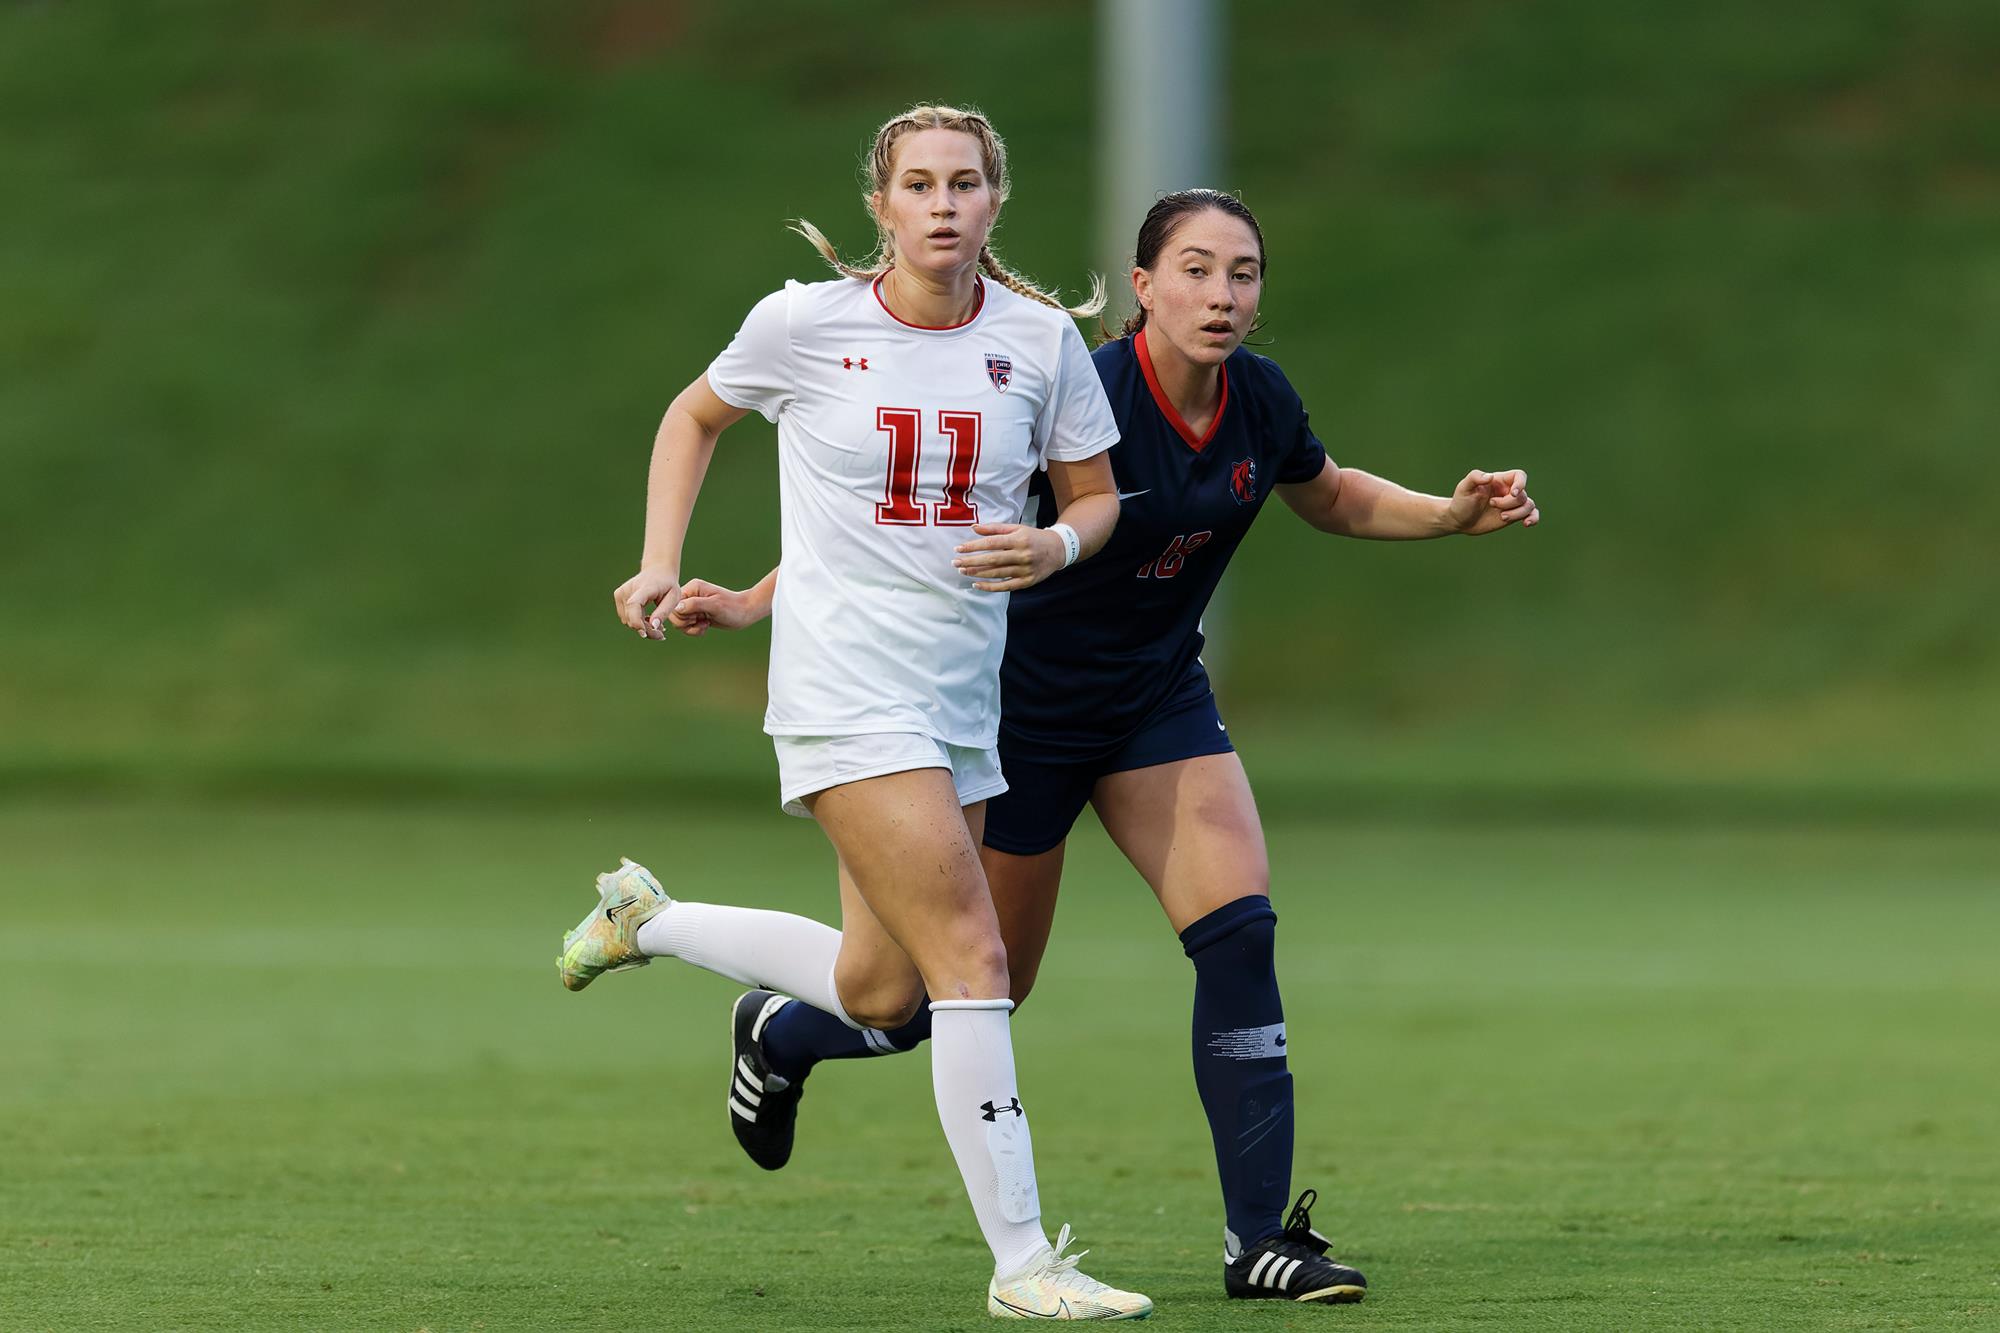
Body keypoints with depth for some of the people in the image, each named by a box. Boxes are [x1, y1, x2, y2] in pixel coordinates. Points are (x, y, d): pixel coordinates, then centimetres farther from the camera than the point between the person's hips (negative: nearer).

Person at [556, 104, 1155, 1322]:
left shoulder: (1042, 339, 1)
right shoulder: (805, 323, -6)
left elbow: (1095, 495, 10)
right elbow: (697, 416, 12)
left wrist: (1054, 547, -12)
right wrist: (662, 566, 4)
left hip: (964, 699, 6)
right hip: (847, 690, -6)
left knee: (879, 994, 12)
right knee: (973, 960, -15)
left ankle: (649, 920, 36)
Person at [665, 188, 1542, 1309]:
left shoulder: (1262, 401, -8)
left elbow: (1329, 498, 16)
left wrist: (1454, 513, 1)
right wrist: (758, 601, -27)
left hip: (1160, 703, 5)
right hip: (1026, 703, -5)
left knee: (1240, 927, -14)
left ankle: (1260, 1238, -10)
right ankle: (779, 1035, 37)